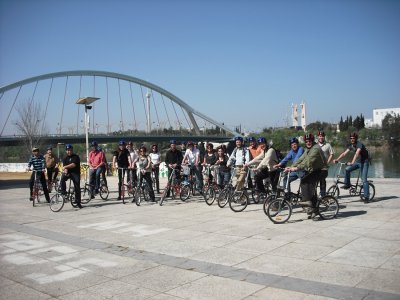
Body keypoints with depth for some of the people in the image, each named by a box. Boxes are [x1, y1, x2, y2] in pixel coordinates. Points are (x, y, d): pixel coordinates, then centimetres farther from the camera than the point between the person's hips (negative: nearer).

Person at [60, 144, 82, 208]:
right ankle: (63, 192, -11)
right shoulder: (65, 158, 12)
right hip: (68, 172, 3)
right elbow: (64, 166, 0)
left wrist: (66, 166, -17)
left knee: (77, 188, -3)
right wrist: (65, 170, -21)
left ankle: (78, 203, 6)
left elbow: (73, 165, -15)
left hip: (75, 173, -3)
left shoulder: (76, 157, -1)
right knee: (62, 180, -30)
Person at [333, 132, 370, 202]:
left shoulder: (359, 144, -22)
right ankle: (347, 184, -2)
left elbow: (357, 154, -37)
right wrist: (337, 159, -18)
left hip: (364, 162, -7)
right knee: (347, 169, -18)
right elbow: (344, 153, -5)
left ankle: (366, 197, -7)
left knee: (364, 179, -11)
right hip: (357, 162, 7)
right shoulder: (351, 146, 1)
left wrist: (352, 162, -49)